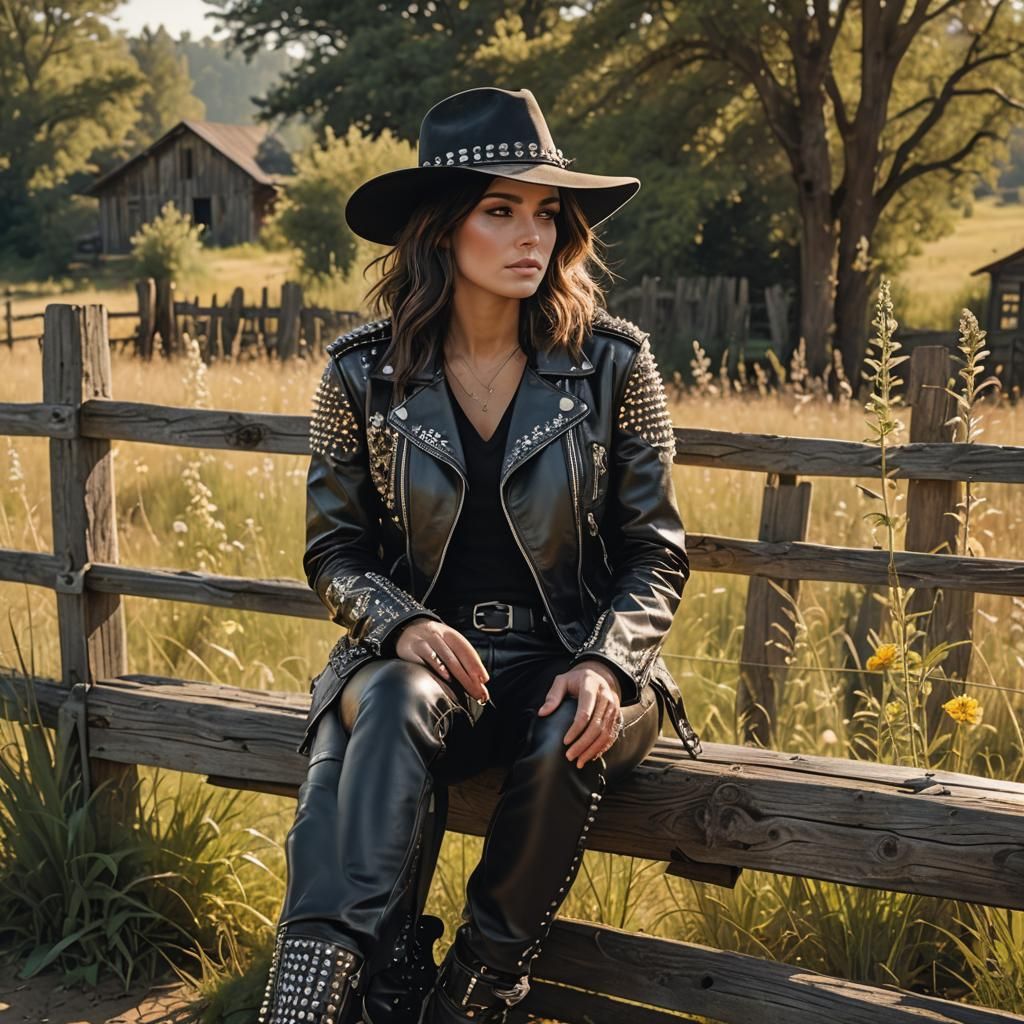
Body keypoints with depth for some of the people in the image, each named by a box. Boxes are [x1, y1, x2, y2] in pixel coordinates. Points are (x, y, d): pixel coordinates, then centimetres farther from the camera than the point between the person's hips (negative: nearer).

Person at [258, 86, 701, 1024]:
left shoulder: (613, 364, -2)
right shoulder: (364, 374, -1)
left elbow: (656, 552, 2)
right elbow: (335, 552, 6)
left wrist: (605, 666, -16)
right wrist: (404, 625, -16)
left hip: (572, 661, 0)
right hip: (419, 654, 0)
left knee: (569, 741, -34)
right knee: (397, 708, -35)